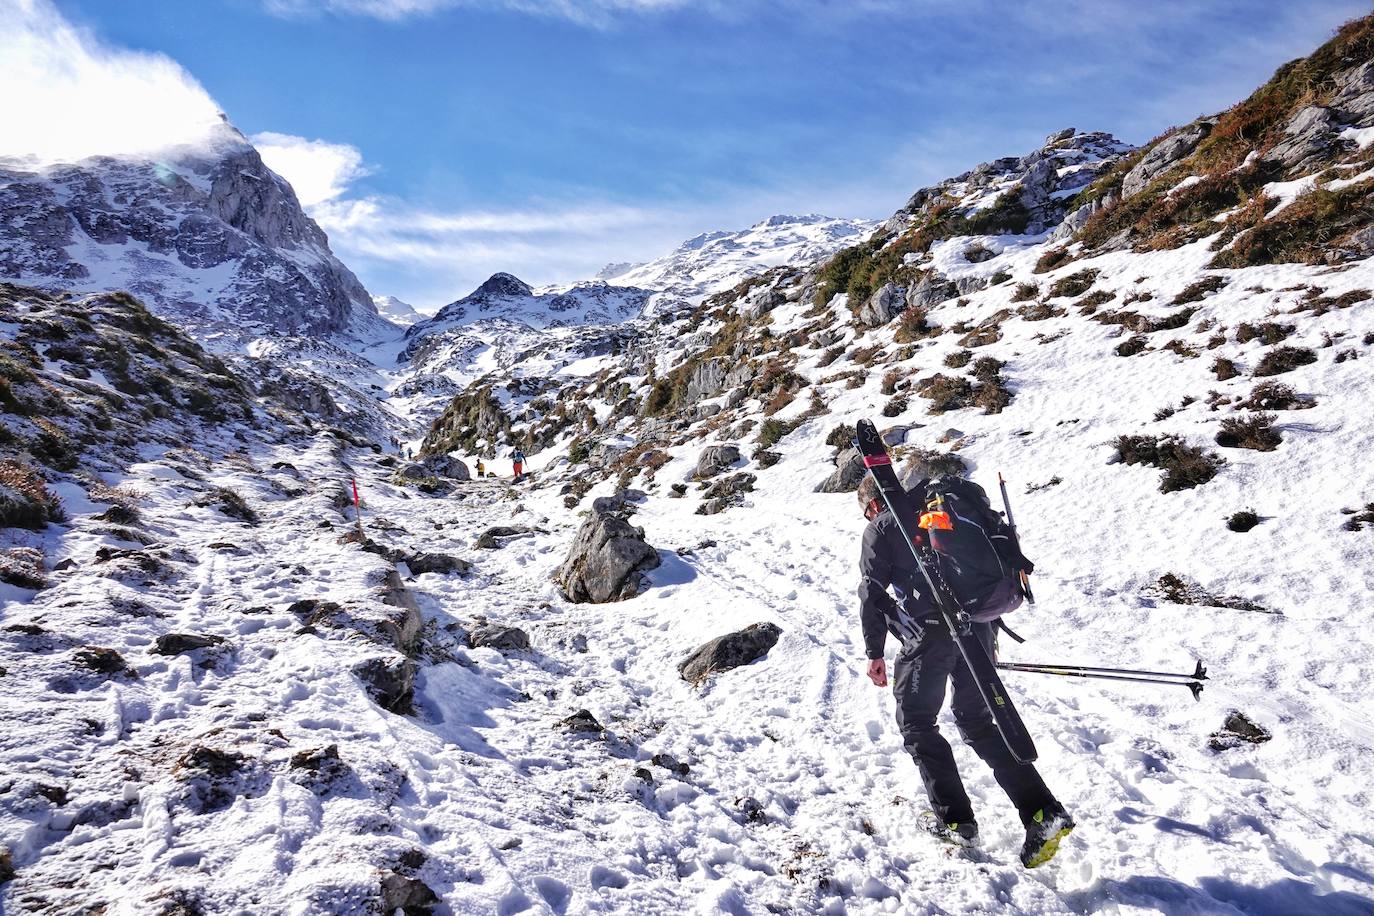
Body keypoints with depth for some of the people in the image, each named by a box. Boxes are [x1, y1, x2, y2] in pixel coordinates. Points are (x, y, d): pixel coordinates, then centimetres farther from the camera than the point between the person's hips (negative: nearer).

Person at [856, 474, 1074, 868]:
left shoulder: (880, 528, 5)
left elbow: (872, 593, -2)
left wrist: (874, 652, 3)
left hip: (929, 632, -6)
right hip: (977, 625, 6)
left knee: (915, 723, 12)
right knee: (978, 723, 16)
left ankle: (955, 819, 9)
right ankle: (1044, 812, 5)